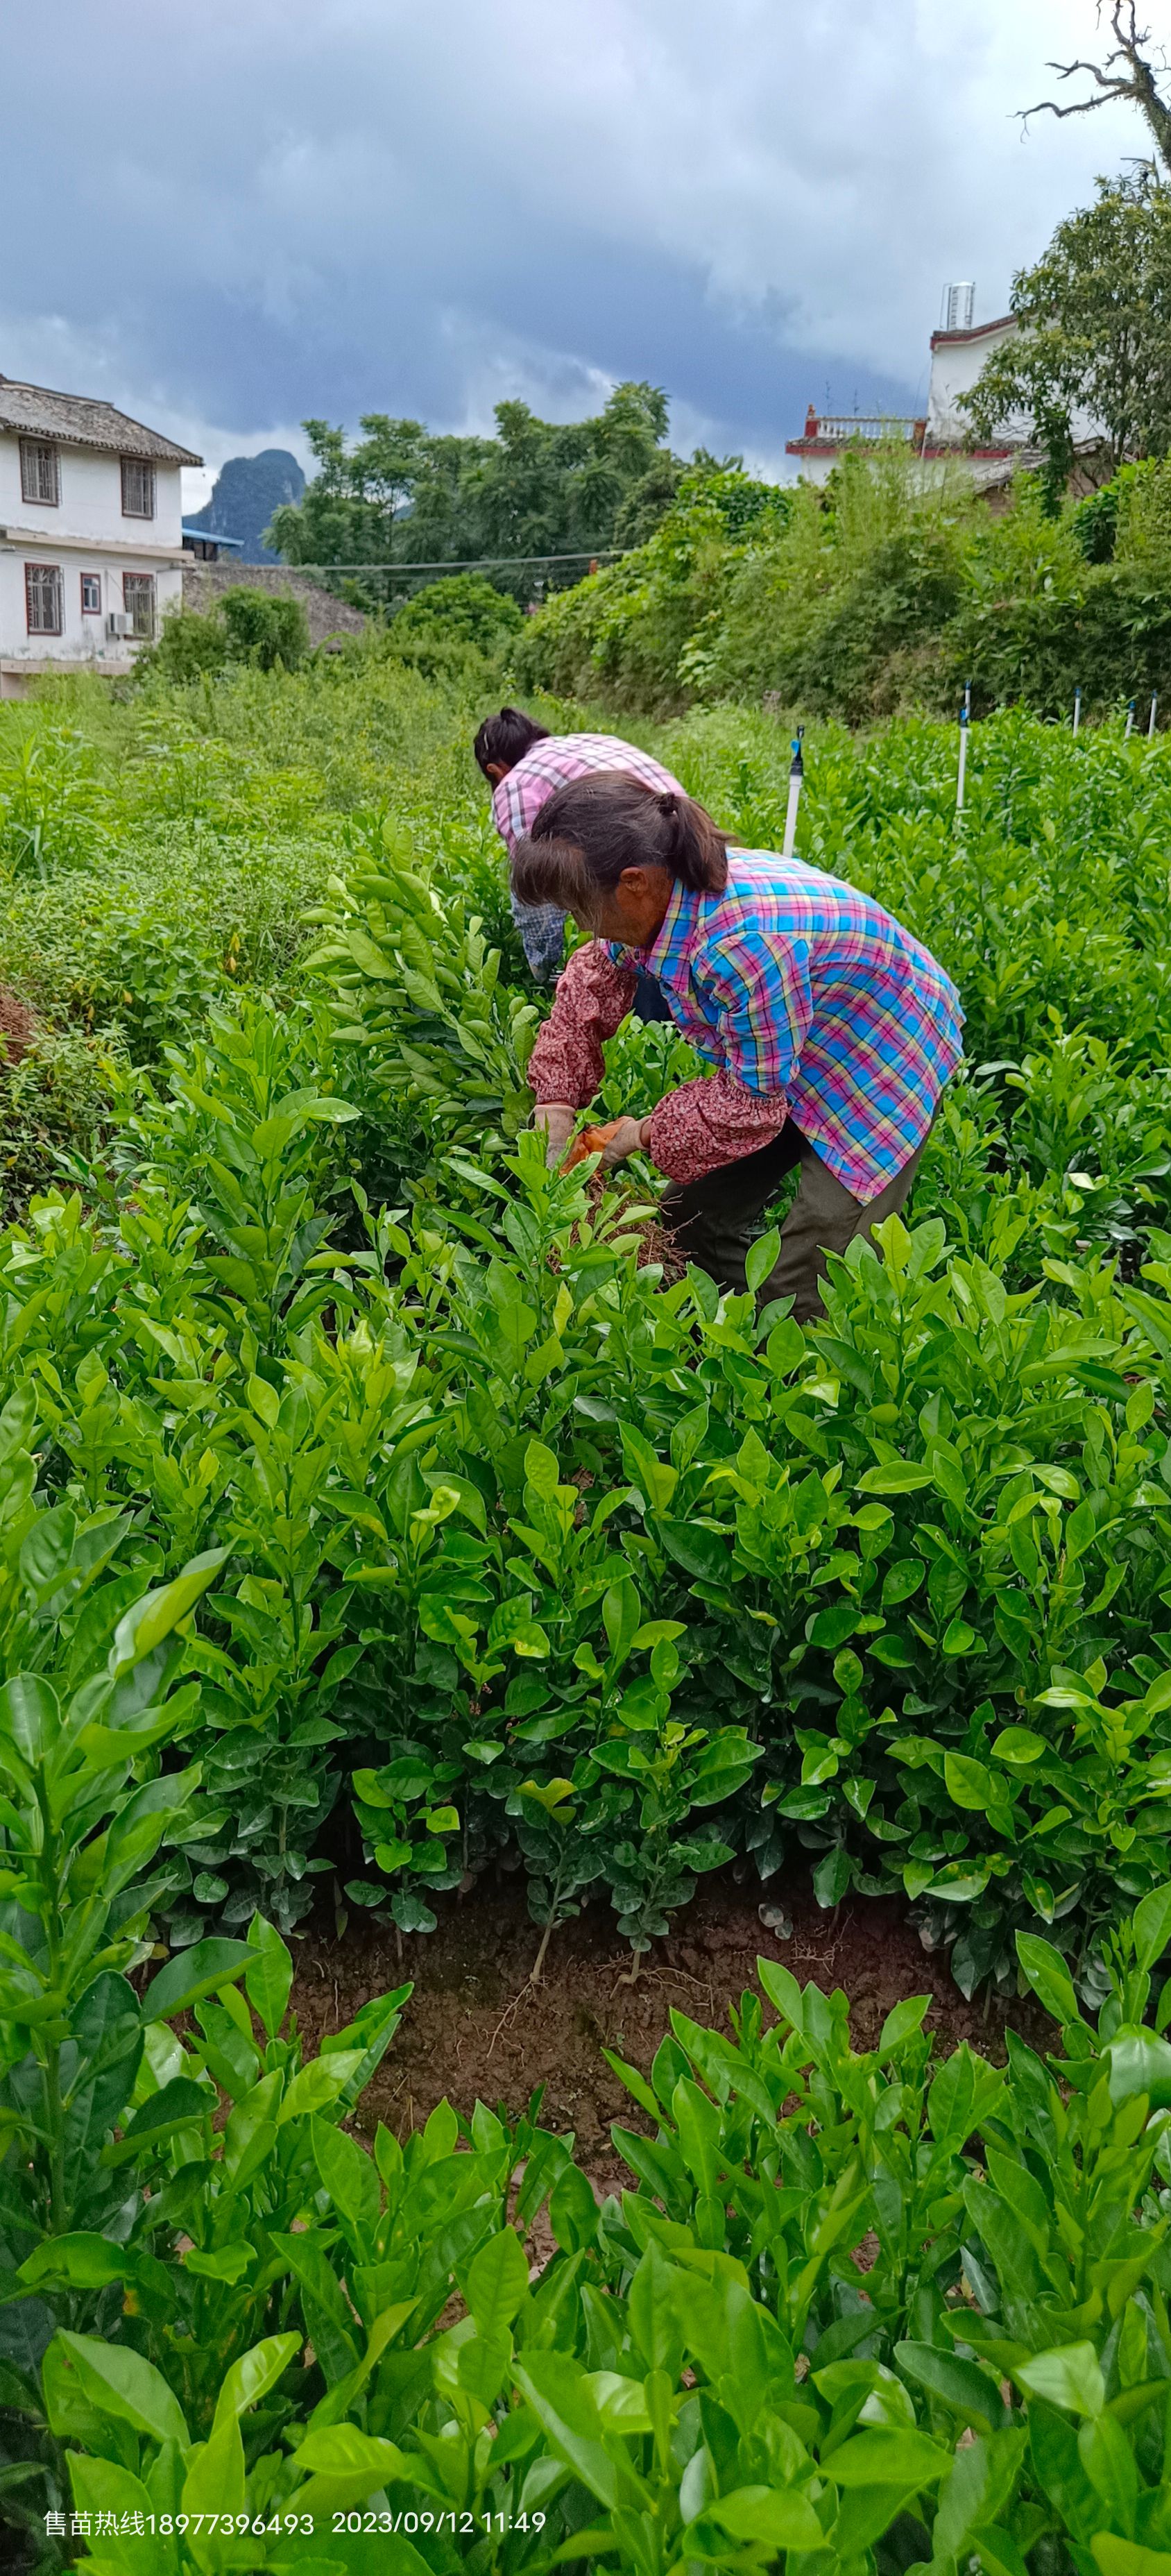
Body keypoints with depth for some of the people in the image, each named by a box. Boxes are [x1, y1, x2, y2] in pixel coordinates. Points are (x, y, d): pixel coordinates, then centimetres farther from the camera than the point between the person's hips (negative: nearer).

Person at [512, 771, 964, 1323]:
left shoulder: (745, 945, -40)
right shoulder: (664, 891, -15)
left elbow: (752, 1103, -27)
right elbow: (594, 978, 5)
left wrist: (646, 1135, -13)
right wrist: (555, 1107, -3)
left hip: (883, 1057, -8)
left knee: (801, 1286, -13)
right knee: (693, 1216, 10)